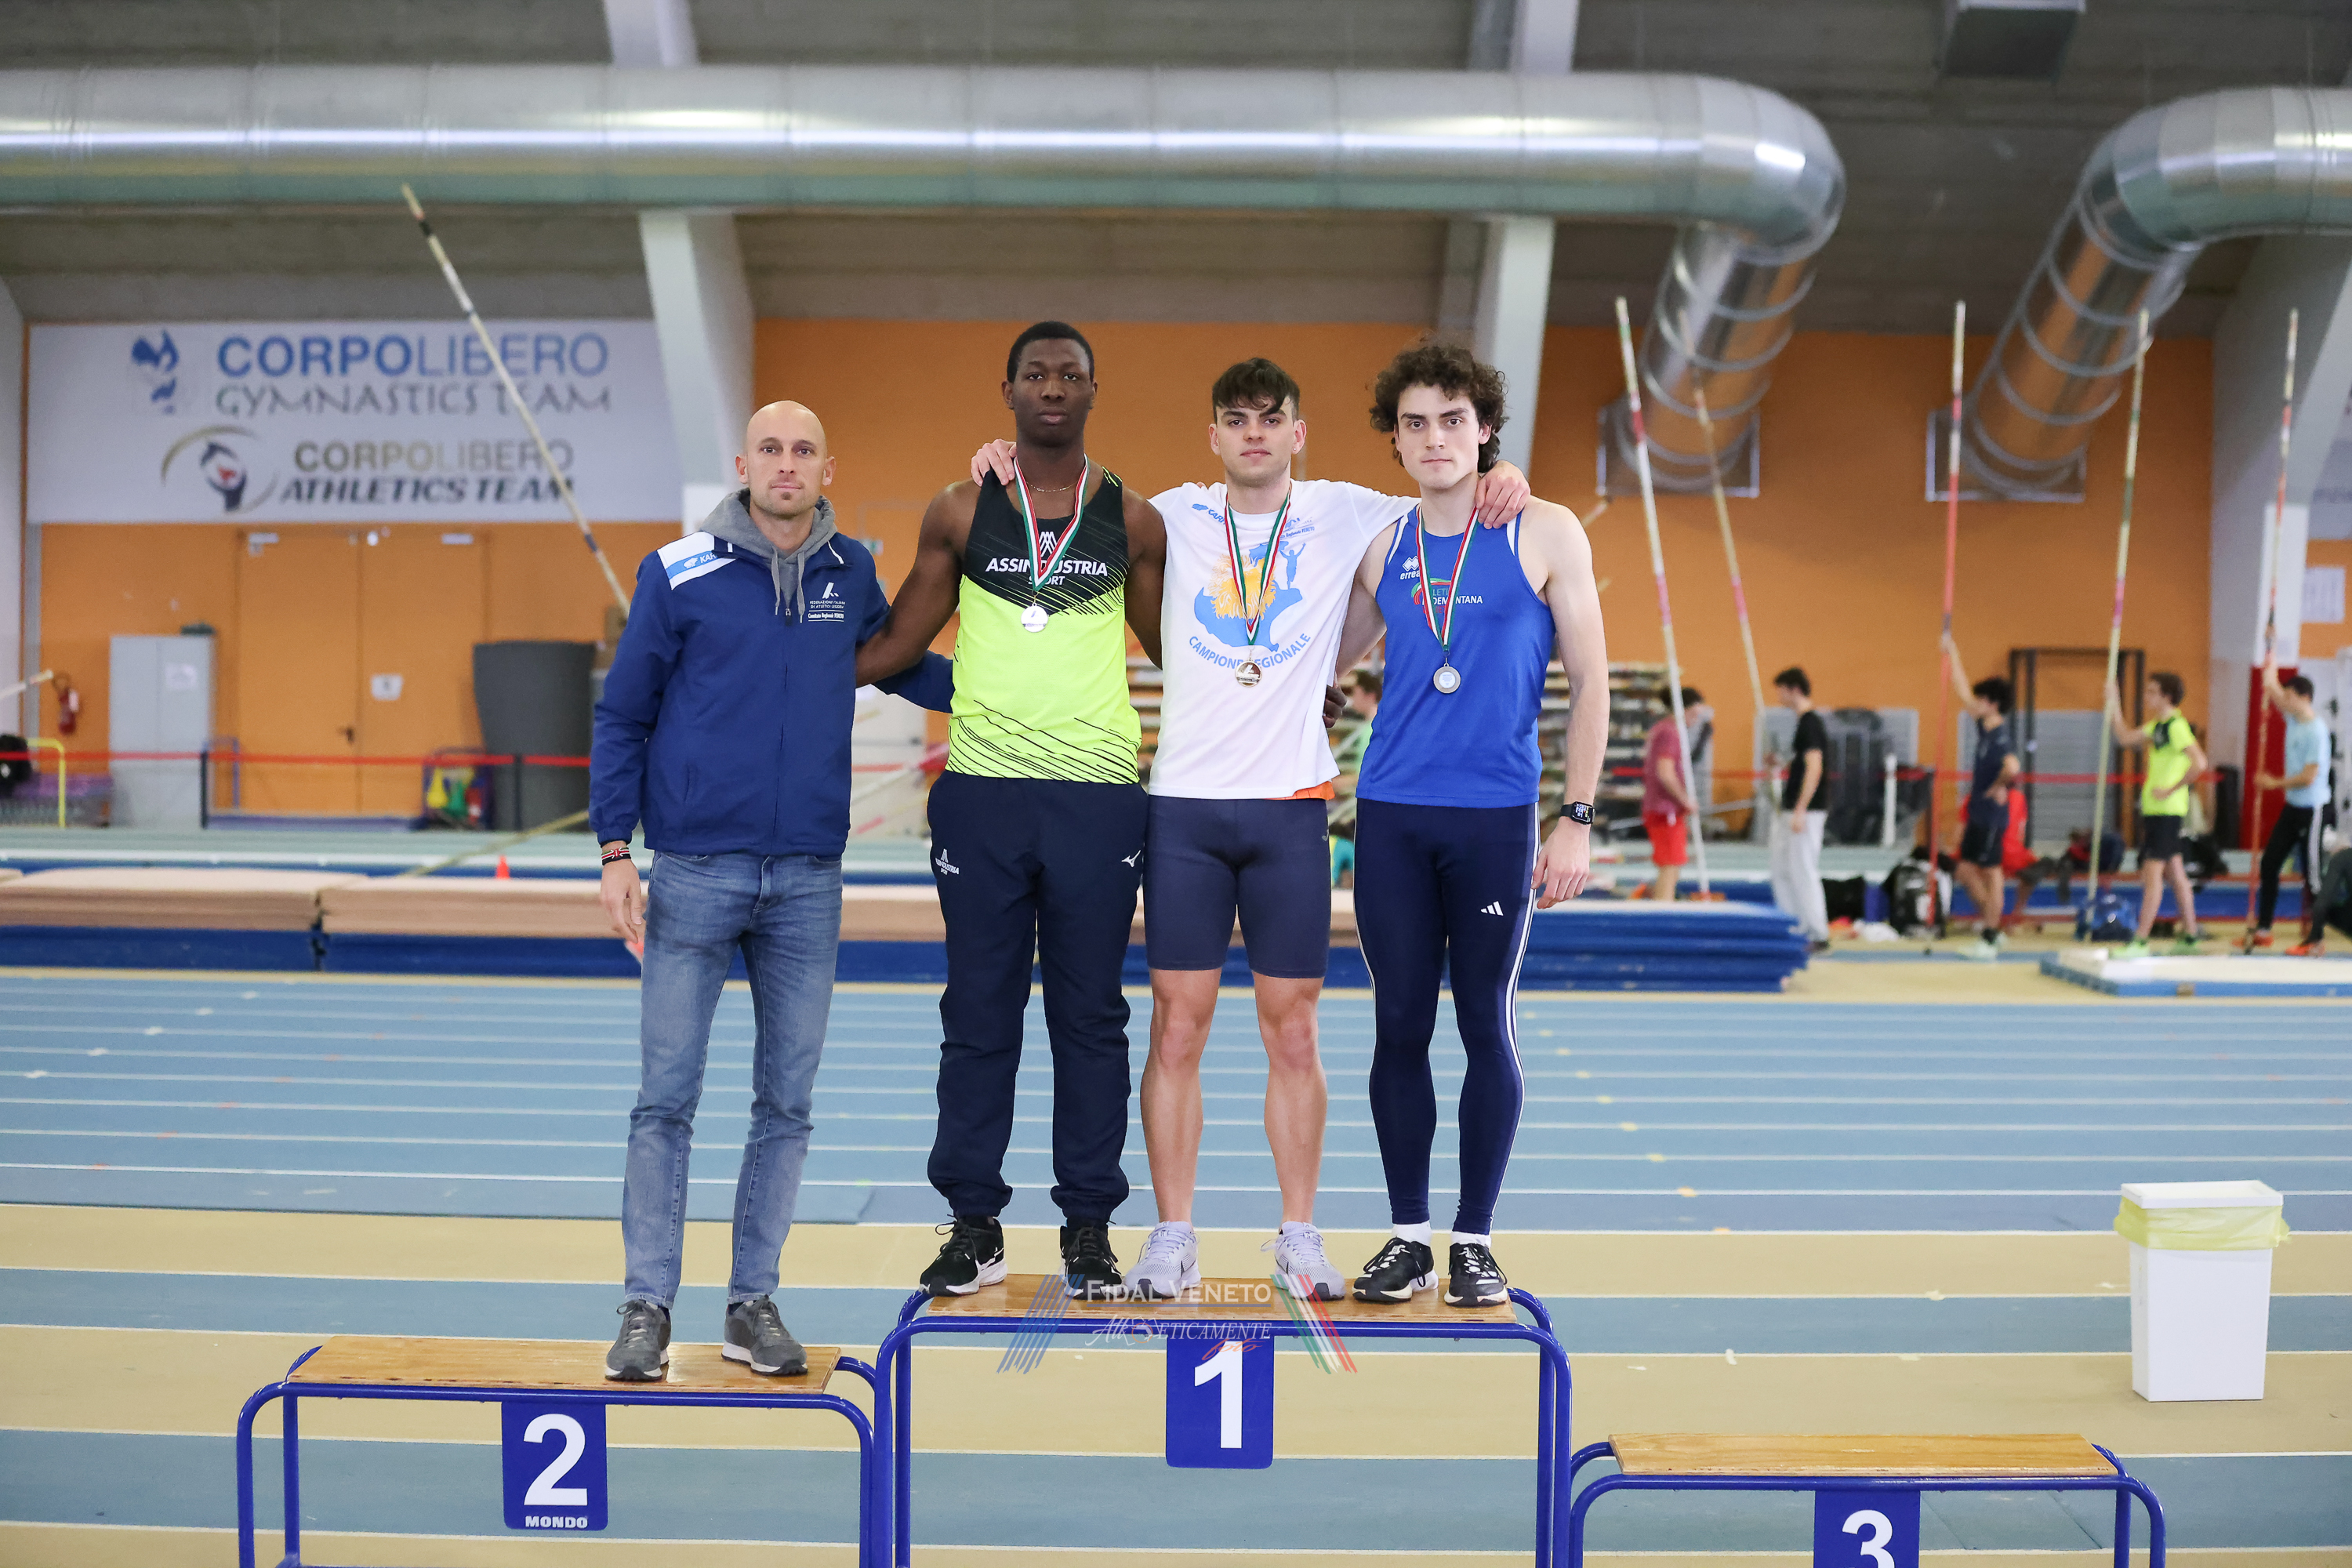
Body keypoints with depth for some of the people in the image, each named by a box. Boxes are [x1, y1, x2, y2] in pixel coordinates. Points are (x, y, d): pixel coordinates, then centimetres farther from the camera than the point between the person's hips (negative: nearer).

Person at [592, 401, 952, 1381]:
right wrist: (615, 852, -4)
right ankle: (647, 1307, 9)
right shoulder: (679, 575, -2)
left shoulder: (851, 574, 6)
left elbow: (901, 664, 25)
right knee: (666, 1097, -1)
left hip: (808, 882, 3)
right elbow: (622, 715, 2)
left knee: (786, 1103, 7)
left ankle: (755, 1302, 18)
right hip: (695, 873, -3)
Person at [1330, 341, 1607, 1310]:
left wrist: (1578, 819, -6)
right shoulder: (1382, 549, 9)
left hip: (1496, 817, -3)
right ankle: (1408, 1235, 17)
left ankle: (1475, 1239, 15)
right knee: (1399, 1025, 6)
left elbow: (1590, 681, -1)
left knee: (1487, 1025, 3)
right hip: (1391, 815, 3)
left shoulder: (1546, 535, 0)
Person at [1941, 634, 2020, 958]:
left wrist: (1998, 788, -23)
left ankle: (1989, 939, 5)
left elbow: (2013, 768, -41)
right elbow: (1963, 692, 16)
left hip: (1992, 817, -9)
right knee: (1966, 870, 13)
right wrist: (1952, 653, 18)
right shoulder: (1985, 728, 6)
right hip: (1978, 814, 9)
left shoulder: (2001, 739, -20)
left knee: (1991, 875, -2)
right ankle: (1990, 923, 22)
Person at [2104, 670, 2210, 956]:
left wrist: (2171, 790, -20)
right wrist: (2113, 701, 17)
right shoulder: (2157, 725, 13)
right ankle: (2190, 936, 20)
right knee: (2174, 871, 13)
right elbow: (2125, 737, 21)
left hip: (2166, 809, -10)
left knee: (2152, 871, -9)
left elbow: (2199, 763, -26)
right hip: (2154, 808, 10)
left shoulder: (2176, 726, -16)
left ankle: (2140, 941, -9)